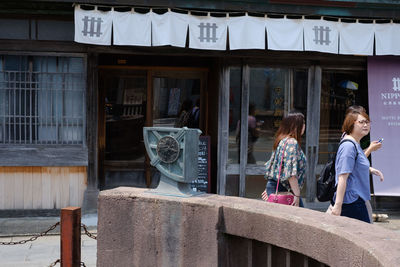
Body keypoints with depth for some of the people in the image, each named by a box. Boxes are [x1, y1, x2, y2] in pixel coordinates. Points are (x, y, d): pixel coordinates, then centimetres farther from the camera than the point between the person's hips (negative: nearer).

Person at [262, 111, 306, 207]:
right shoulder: (292, 143, -15)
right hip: (282, 190, -10)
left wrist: (269, 189, 27)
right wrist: (297, 195, -20)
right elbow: (291, 173, -22)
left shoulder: (282, 141, 15)